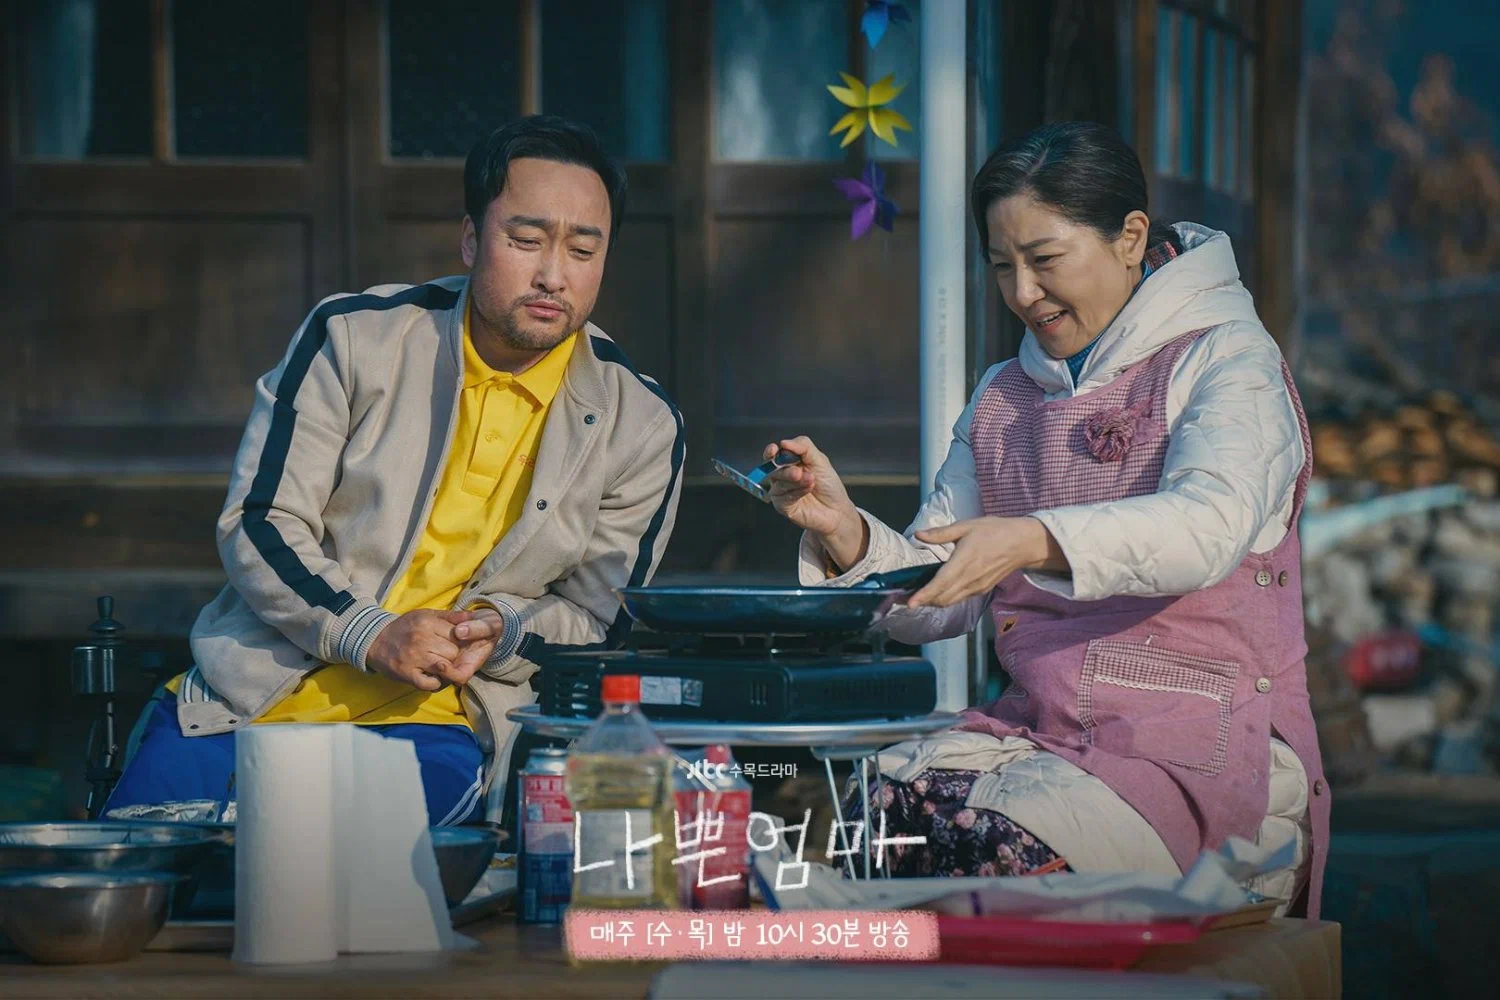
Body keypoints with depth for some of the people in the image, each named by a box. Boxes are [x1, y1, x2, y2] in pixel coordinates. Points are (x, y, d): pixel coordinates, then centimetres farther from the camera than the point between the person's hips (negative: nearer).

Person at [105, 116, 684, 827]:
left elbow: (597, 620, 9)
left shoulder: (639, 427, 3)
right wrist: (371, 635, -18)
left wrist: (498, 632, -13)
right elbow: (257, 524, -2)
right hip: (253, 695, 0)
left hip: (436, 720, 0)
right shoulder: (353, 337, 1)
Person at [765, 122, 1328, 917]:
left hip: (1201, 752, -5)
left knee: (1007, 849, -34)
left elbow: (1209, 525, -22)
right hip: (1031, 729, 5)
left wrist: (1033, 541, -37)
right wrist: (844, 533, -7)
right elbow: (937, 606, 14)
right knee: (853, 812, -25)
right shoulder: (1001, 399, 19)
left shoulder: (1227, 360, -1)